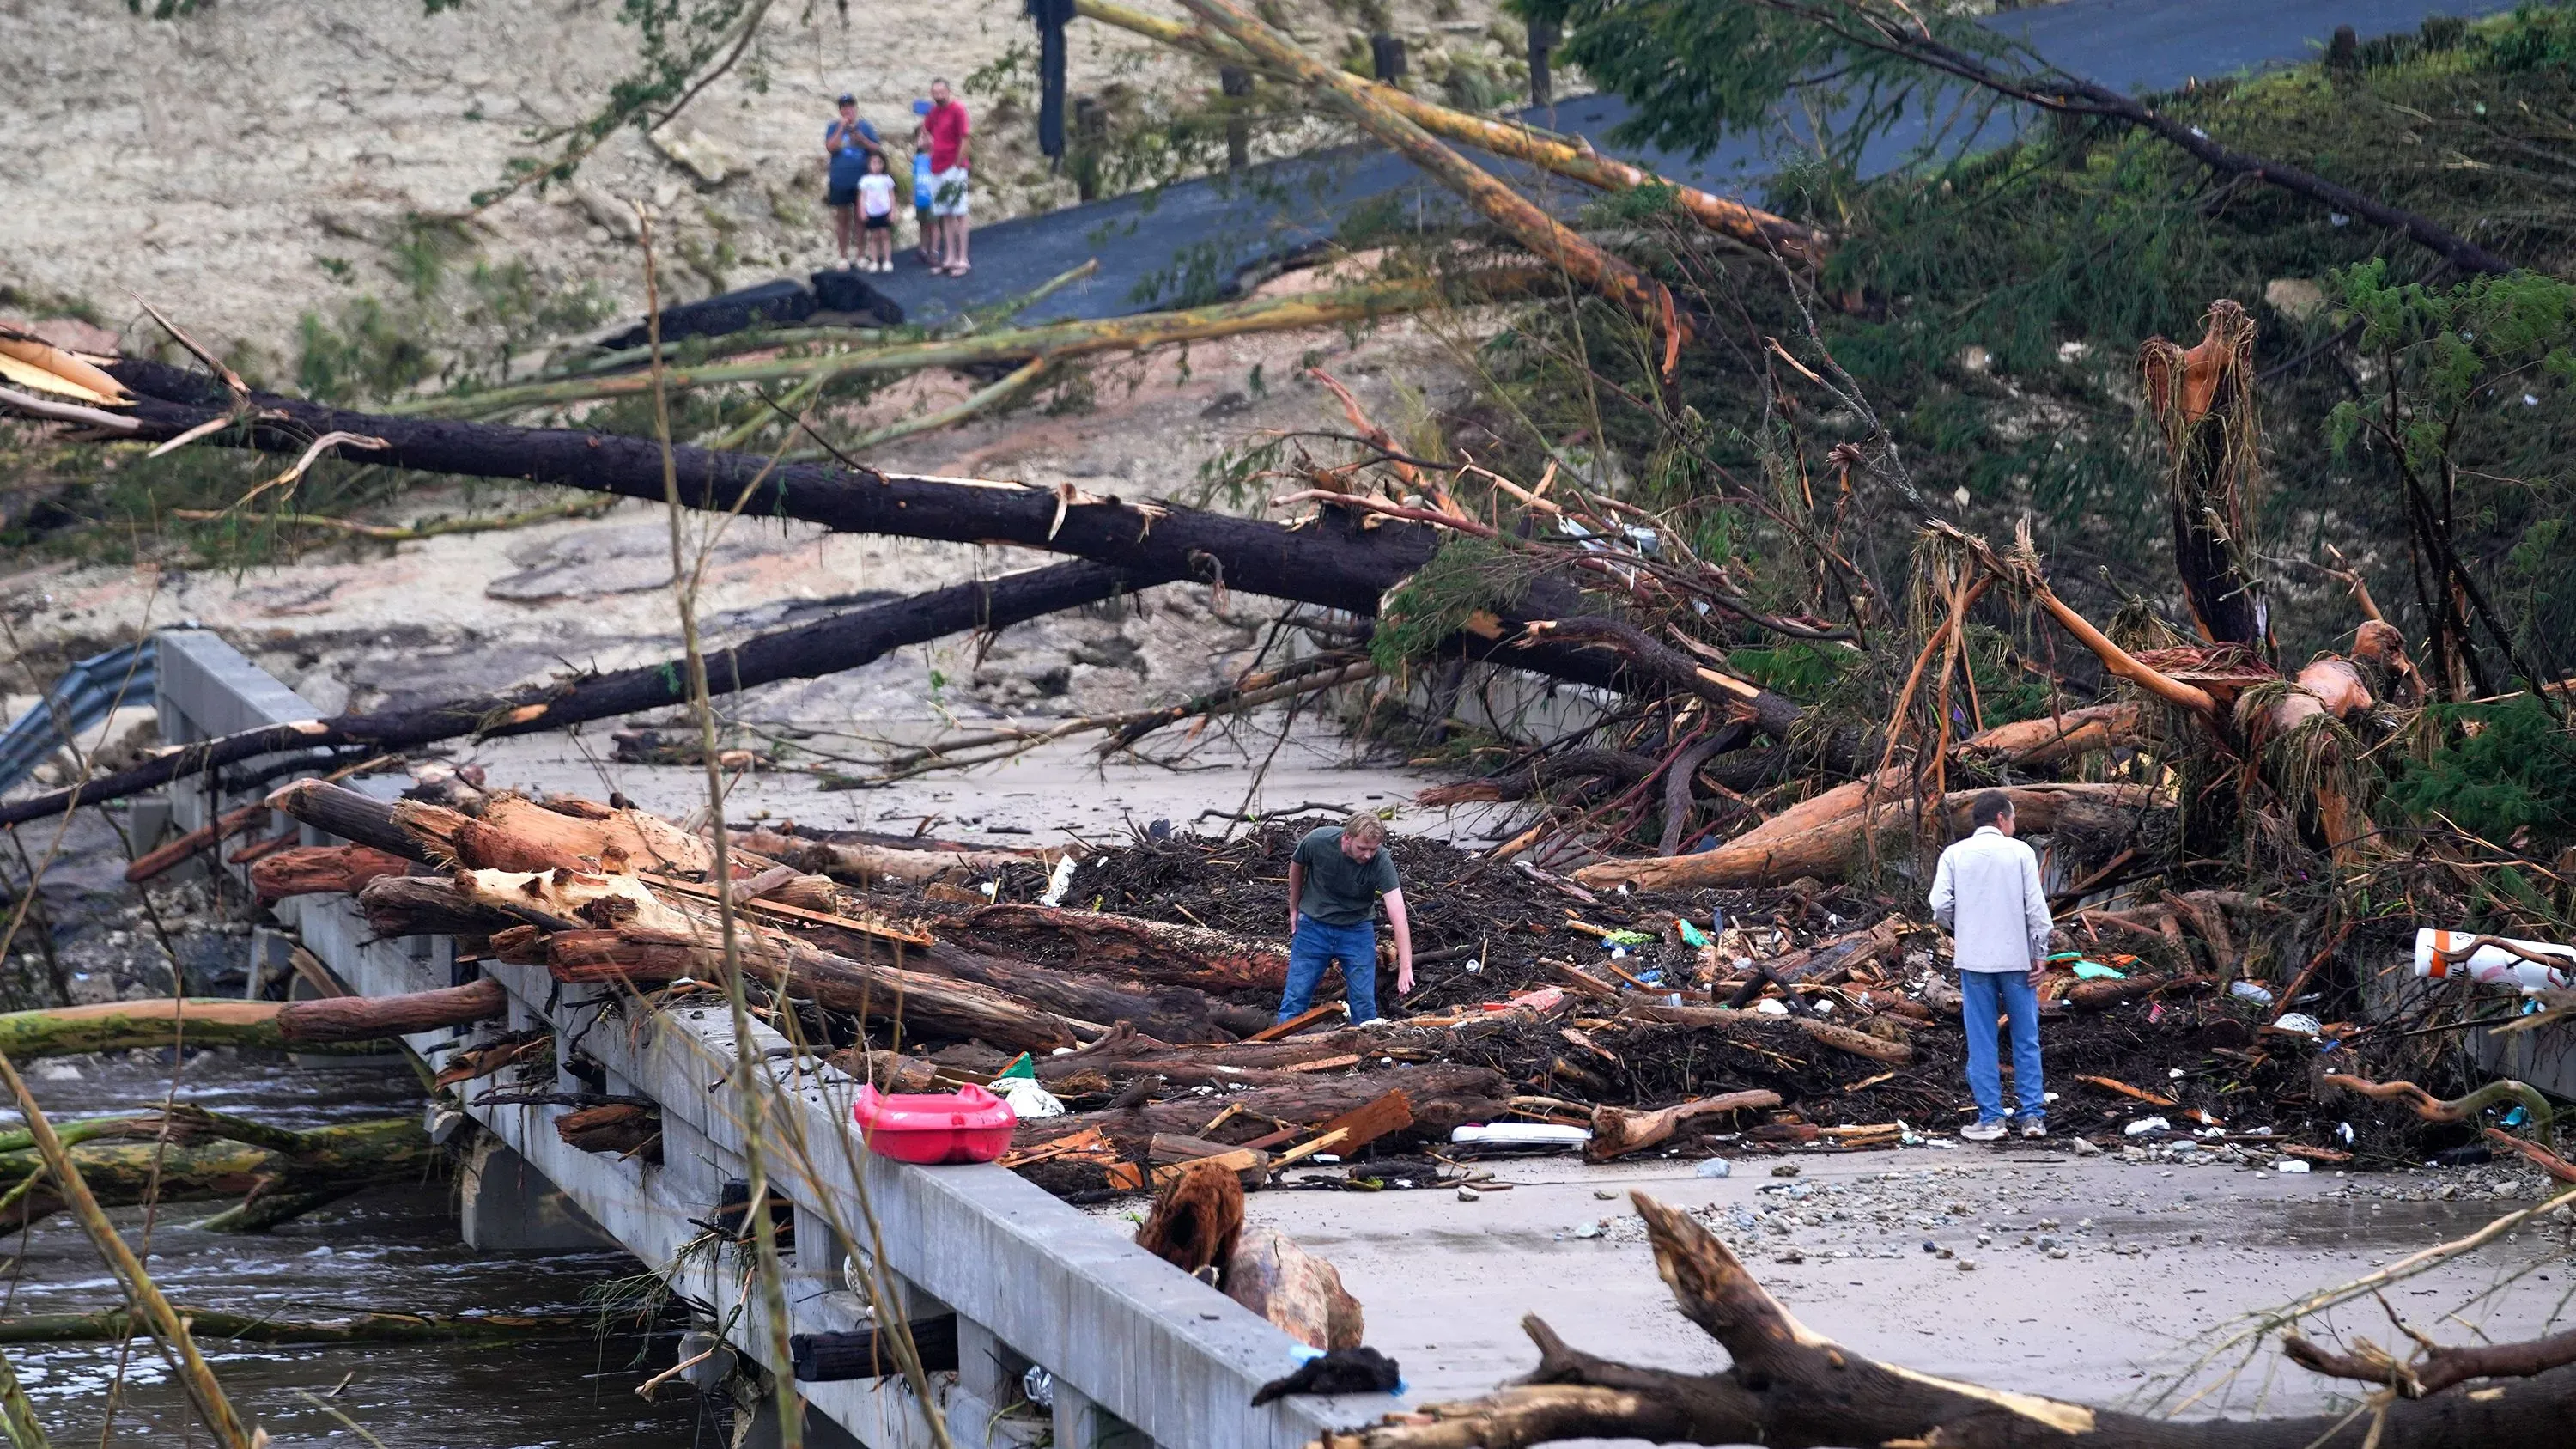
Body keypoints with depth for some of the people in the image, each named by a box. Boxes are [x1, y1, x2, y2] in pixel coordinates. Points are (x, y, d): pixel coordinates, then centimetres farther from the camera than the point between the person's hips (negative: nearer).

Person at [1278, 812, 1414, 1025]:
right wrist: (1293, 909, 13)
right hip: (1313, 926, 0)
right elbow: (1297, 866, 2)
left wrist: (1405, 968, -42)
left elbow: (1398, 917, -33)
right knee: (1296, 999, 0)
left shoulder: (1381, 861, -27)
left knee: (1364, 1004, 0)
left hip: (1357, 930, 0)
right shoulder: (1317, 841, -24)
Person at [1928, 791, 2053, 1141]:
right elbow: (2036, 906, -6)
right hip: (2017, 958, -1)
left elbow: (1940, 903, -8)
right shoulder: (2020, 852, -3)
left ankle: (1990, 1118, 4)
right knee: (2026, 1041, 8)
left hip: (1974, 958, 1)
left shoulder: (1954, 854, 0)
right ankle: (2033, 1116, 7)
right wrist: (2040, 954, 2)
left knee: (1982, 1043, 6)